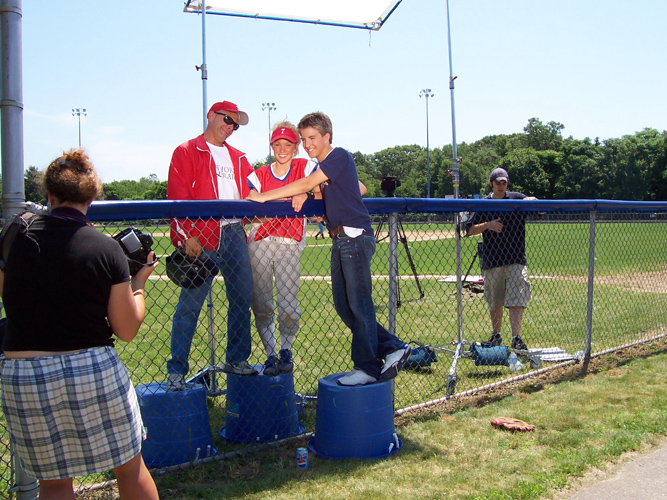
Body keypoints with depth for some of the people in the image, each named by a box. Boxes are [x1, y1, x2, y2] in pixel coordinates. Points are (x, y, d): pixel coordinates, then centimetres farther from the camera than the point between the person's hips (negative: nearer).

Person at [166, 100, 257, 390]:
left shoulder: (238, 158, 22)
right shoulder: (186, 152, 4)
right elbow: (177, 198, -5)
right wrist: (187, 235, -15)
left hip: (235, 234, 6)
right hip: (202, 238, -6)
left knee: (242, 298, 8)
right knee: (190, 304, -6)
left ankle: (236, 360, 22)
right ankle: (176, 370, 2)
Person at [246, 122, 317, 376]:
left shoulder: (305, 167, 8)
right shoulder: (259, 175, 10)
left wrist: (304, 194, -23)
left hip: (290, 244, -1)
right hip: (260, 242, 2)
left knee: (288, 307, -6)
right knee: (262, 305, 1)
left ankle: (286, 350, 19)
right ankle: (270, 355, 16)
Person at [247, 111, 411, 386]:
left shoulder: (340, 156, -8)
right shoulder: (322, 168, 21)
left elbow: (307, 184, -14)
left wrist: (264, 197, -12)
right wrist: (302, 195, 1)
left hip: (355, 237, -10)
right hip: (341, 240, 10)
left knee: (359, 304, -7)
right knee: (343, 305, 9)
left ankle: (367, 367, 0)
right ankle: (393, 348, 15)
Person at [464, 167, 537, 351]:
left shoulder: (517, 198, 7)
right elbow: (469, 230, 5)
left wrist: (532, 200, -25)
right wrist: (487, 225, -13)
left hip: (516, 260, -1)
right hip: (492, 260, 1)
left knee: (516, 300, -11)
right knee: (495, 302, 10)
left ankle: (516, 338, -12)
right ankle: (496, 335, 27)